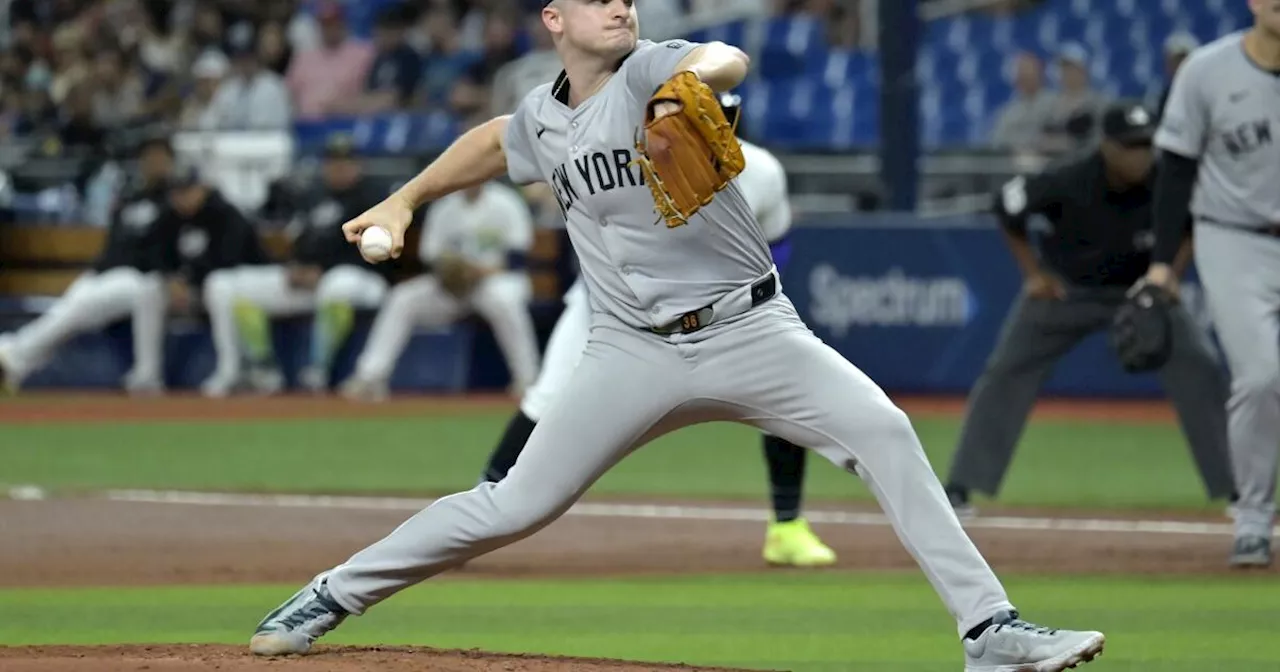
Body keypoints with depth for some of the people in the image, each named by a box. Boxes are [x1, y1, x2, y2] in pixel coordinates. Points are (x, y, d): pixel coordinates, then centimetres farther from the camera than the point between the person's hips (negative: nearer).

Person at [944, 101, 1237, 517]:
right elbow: (1008, 208, -9)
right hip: (1065, 290, -1)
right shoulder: (1066, 183, -28)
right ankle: (959, 489, 1)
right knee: (1006, 374, -8)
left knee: (1200, 370, -13)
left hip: (1139, 291, 1)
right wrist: (1034, 274, -9)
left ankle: (1232, 489, -4)